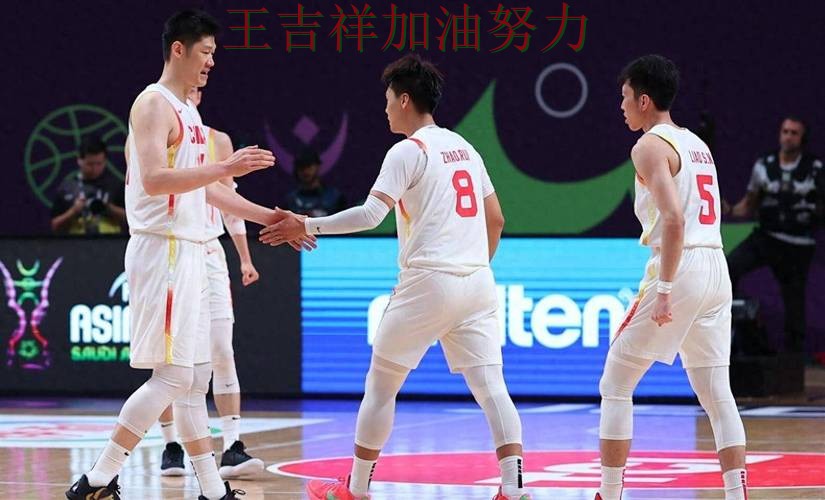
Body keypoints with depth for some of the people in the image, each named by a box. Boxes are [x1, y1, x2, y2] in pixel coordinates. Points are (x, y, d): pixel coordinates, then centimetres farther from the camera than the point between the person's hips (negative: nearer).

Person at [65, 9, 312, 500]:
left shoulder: (189, 113, 18)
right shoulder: (154, 104, -11)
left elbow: (207, 189, 25)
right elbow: (154, 180, -23)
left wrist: (270, 217, 23)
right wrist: (225, 167, -28)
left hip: (191, 253, 10)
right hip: (164, 251, -10)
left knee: (195, 377, 10)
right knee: (172, 375, -12)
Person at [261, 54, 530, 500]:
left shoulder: (409, 151, -6)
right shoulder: (464, 148, 17)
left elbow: (371, 215, -17)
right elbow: (496, 219, 20)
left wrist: (308, 227, -10)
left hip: (428, 280, -6)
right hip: (477, 281, 6)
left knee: (380, 384, 8)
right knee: (490, 387, -2)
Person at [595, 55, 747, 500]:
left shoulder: (650, 146, -7)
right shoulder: (698, 145, 20)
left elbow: (674, 220, -19)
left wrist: (663, 290, -21)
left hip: (680, 267, -8)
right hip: (717, 267, 8)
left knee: (615, 386, 3)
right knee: (716, 394, 8)